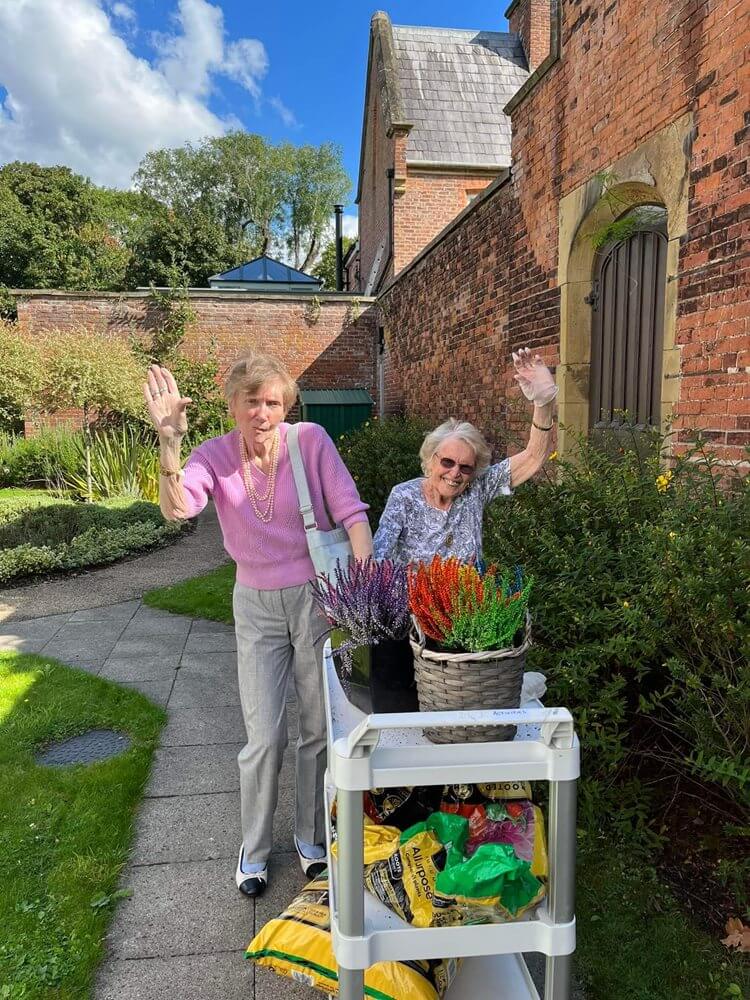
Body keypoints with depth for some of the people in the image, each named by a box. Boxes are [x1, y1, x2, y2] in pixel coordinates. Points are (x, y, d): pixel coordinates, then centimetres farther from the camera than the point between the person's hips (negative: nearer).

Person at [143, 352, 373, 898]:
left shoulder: (311, 440, -11)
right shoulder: (215, 455, -7)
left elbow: (351, 511, -14)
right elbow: (177, 509, -24)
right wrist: (169, 442, -37)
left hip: (319, 596, 0)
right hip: (257, 606, 1)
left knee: (321, 729, 12)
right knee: (265, 738, 5)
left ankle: (313, 838, 36)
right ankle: (254, 849, 31)